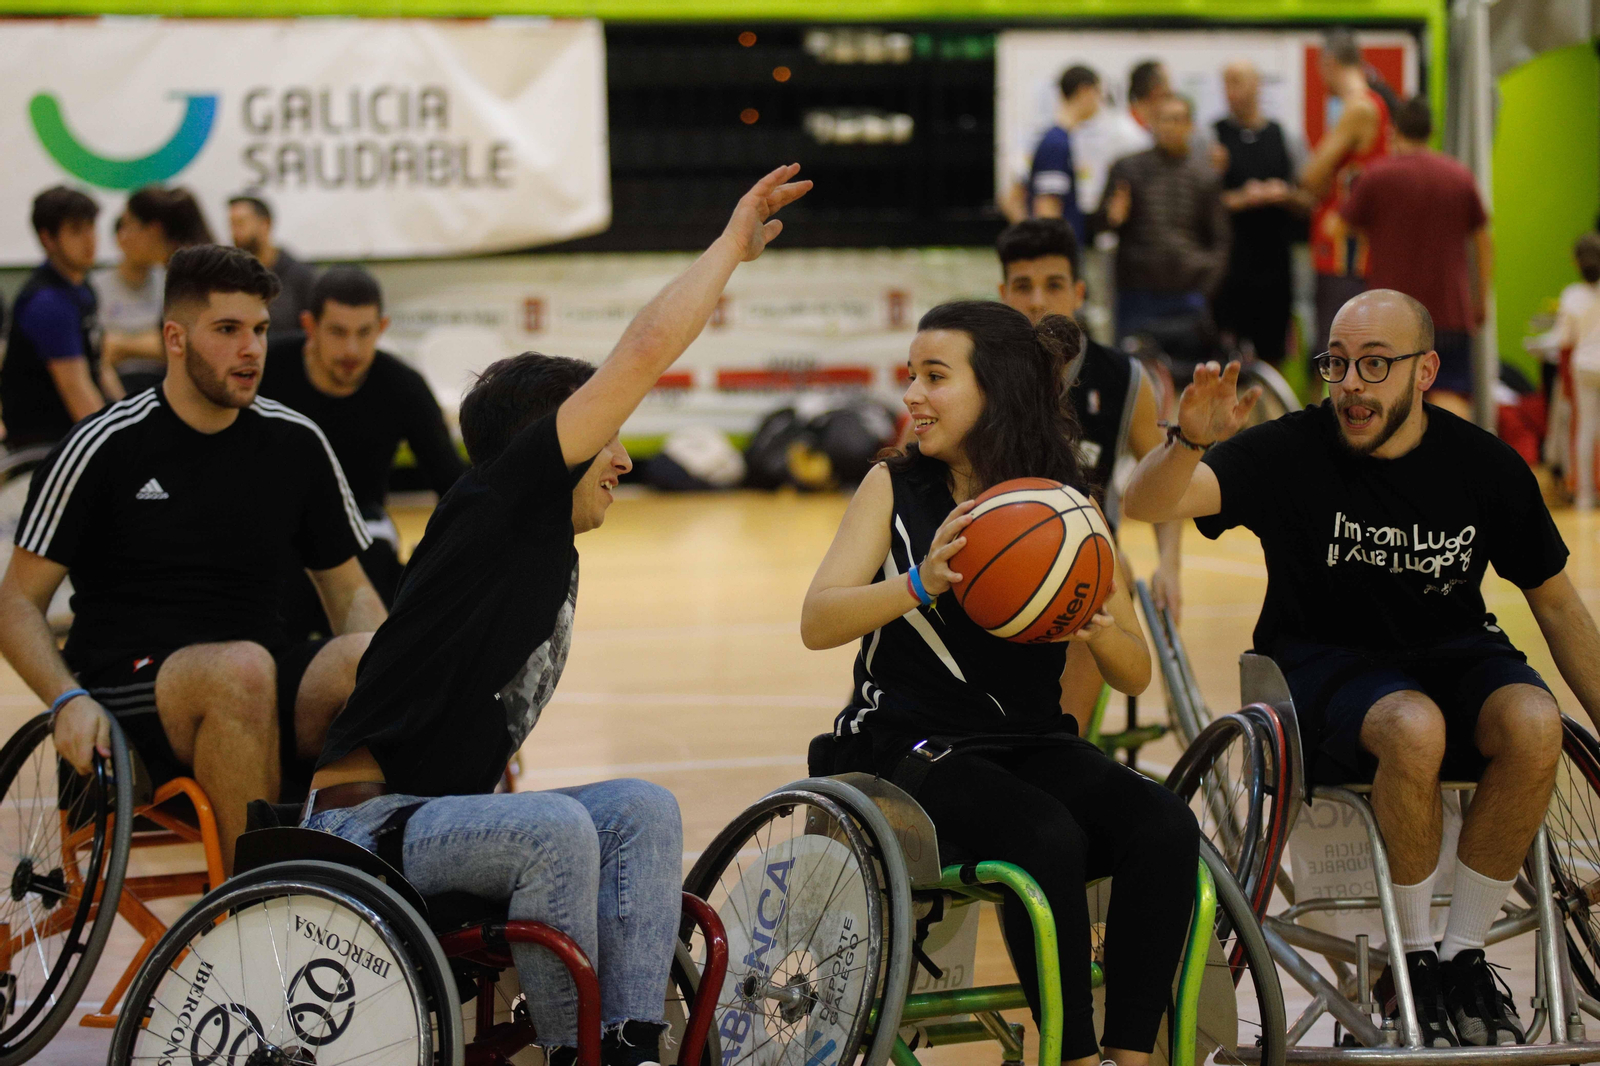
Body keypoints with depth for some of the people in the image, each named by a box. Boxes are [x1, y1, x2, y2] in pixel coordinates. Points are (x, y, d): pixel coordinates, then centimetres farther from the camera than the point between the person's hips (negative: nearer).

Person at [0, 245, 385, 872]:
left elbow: (350, 591, 17)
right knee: (243, 668, -37)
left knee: (371, 659, -28)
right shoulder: (106, 446, 0)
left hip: (258, 688, 4)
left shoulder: (296, 443, 11)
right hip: (126, 687, -4)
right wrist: (70, 700, -18)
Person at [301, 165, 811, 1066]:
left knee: (644, 809, -5)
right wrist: (732, 246, -8)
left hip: (445, 808, 9)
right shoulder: (496, 511, -10)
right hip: (362, 822, -9)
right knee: (559, 829, -31)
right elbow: (645, 352, -16)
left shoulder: (556, 558, 16)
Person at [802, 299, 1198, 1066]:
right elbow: (817, 623, -10)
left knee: (1166, 829, -24)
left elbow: (1135, 676, 8)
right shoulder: (895, 487, 2)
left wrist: (1097, 630, -15)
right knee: (1047, 837, -32)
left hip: (1034, 743, 3)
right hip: (907, 744, -3)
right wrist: (920, 584, -26)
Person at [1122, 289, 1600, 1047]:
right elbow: (1146, 503, -24)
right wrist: (1189, 443, -46)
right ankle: (1413, 955, -14)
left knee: (1533, 724, -30)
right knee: (1414, 727, -36)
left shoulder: (1486, 465, -3)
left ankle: (1463, 952, -11)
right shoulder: (1292, 453, -11)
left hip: (1453, 650, 3)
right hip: (1323, 664, -3)